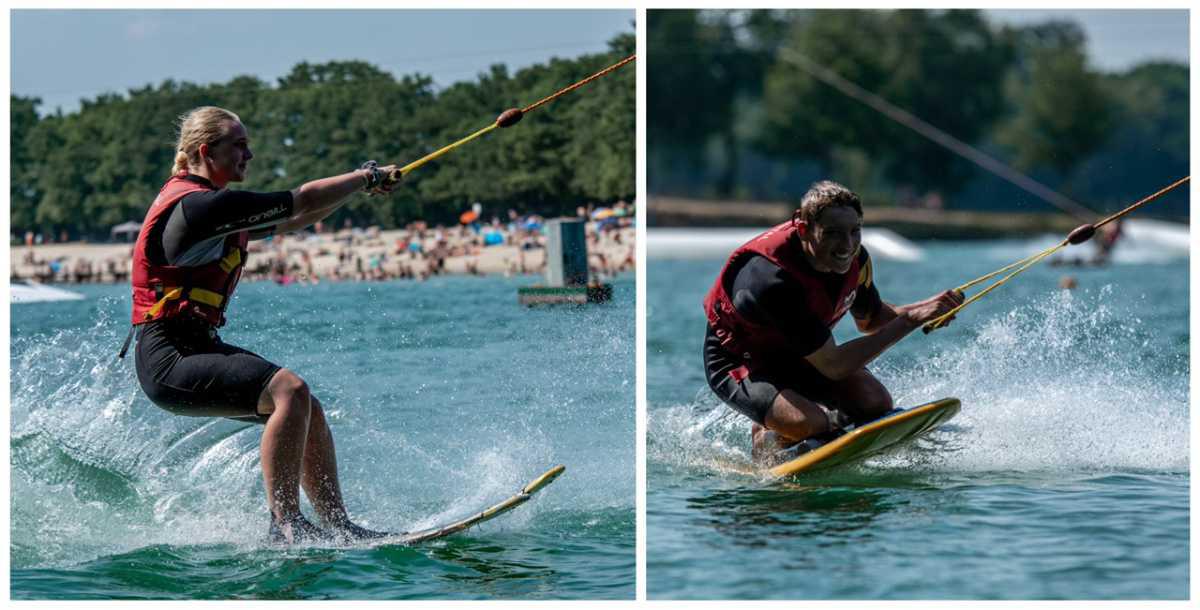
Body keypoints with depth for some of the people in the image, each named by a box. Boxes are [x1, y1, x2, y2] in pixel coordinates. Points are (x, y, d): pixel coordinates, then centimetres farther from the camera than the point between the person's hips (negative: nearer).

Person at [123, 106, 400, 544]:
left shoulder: (215, 208, 15)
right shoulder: (198, 205, -17)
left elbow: (289, 221, 26)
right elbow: (303, 202, -16)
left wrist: (361, 184, 20)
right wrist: (368, 177, -2)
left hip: (199, 347, 11)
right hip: (168, 359, -11)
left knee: (307, 410, 7)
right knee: (290, 390, -25)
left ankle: (337, 525, 11)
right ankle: (284, 524, -22)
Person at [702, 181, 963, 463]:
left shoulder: (854, 259, -13)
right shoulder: (774, 279, -37)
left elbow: (870, 320, 8)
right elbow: (832, 366, -33)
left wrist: (927, 307, -13)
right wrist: (911, 319, -31)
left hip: (795, 355, 7)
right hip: (737, 363, -7)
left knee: (876, 402, -15)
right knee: (808, 423, -32)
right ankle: (764, 438, 2)